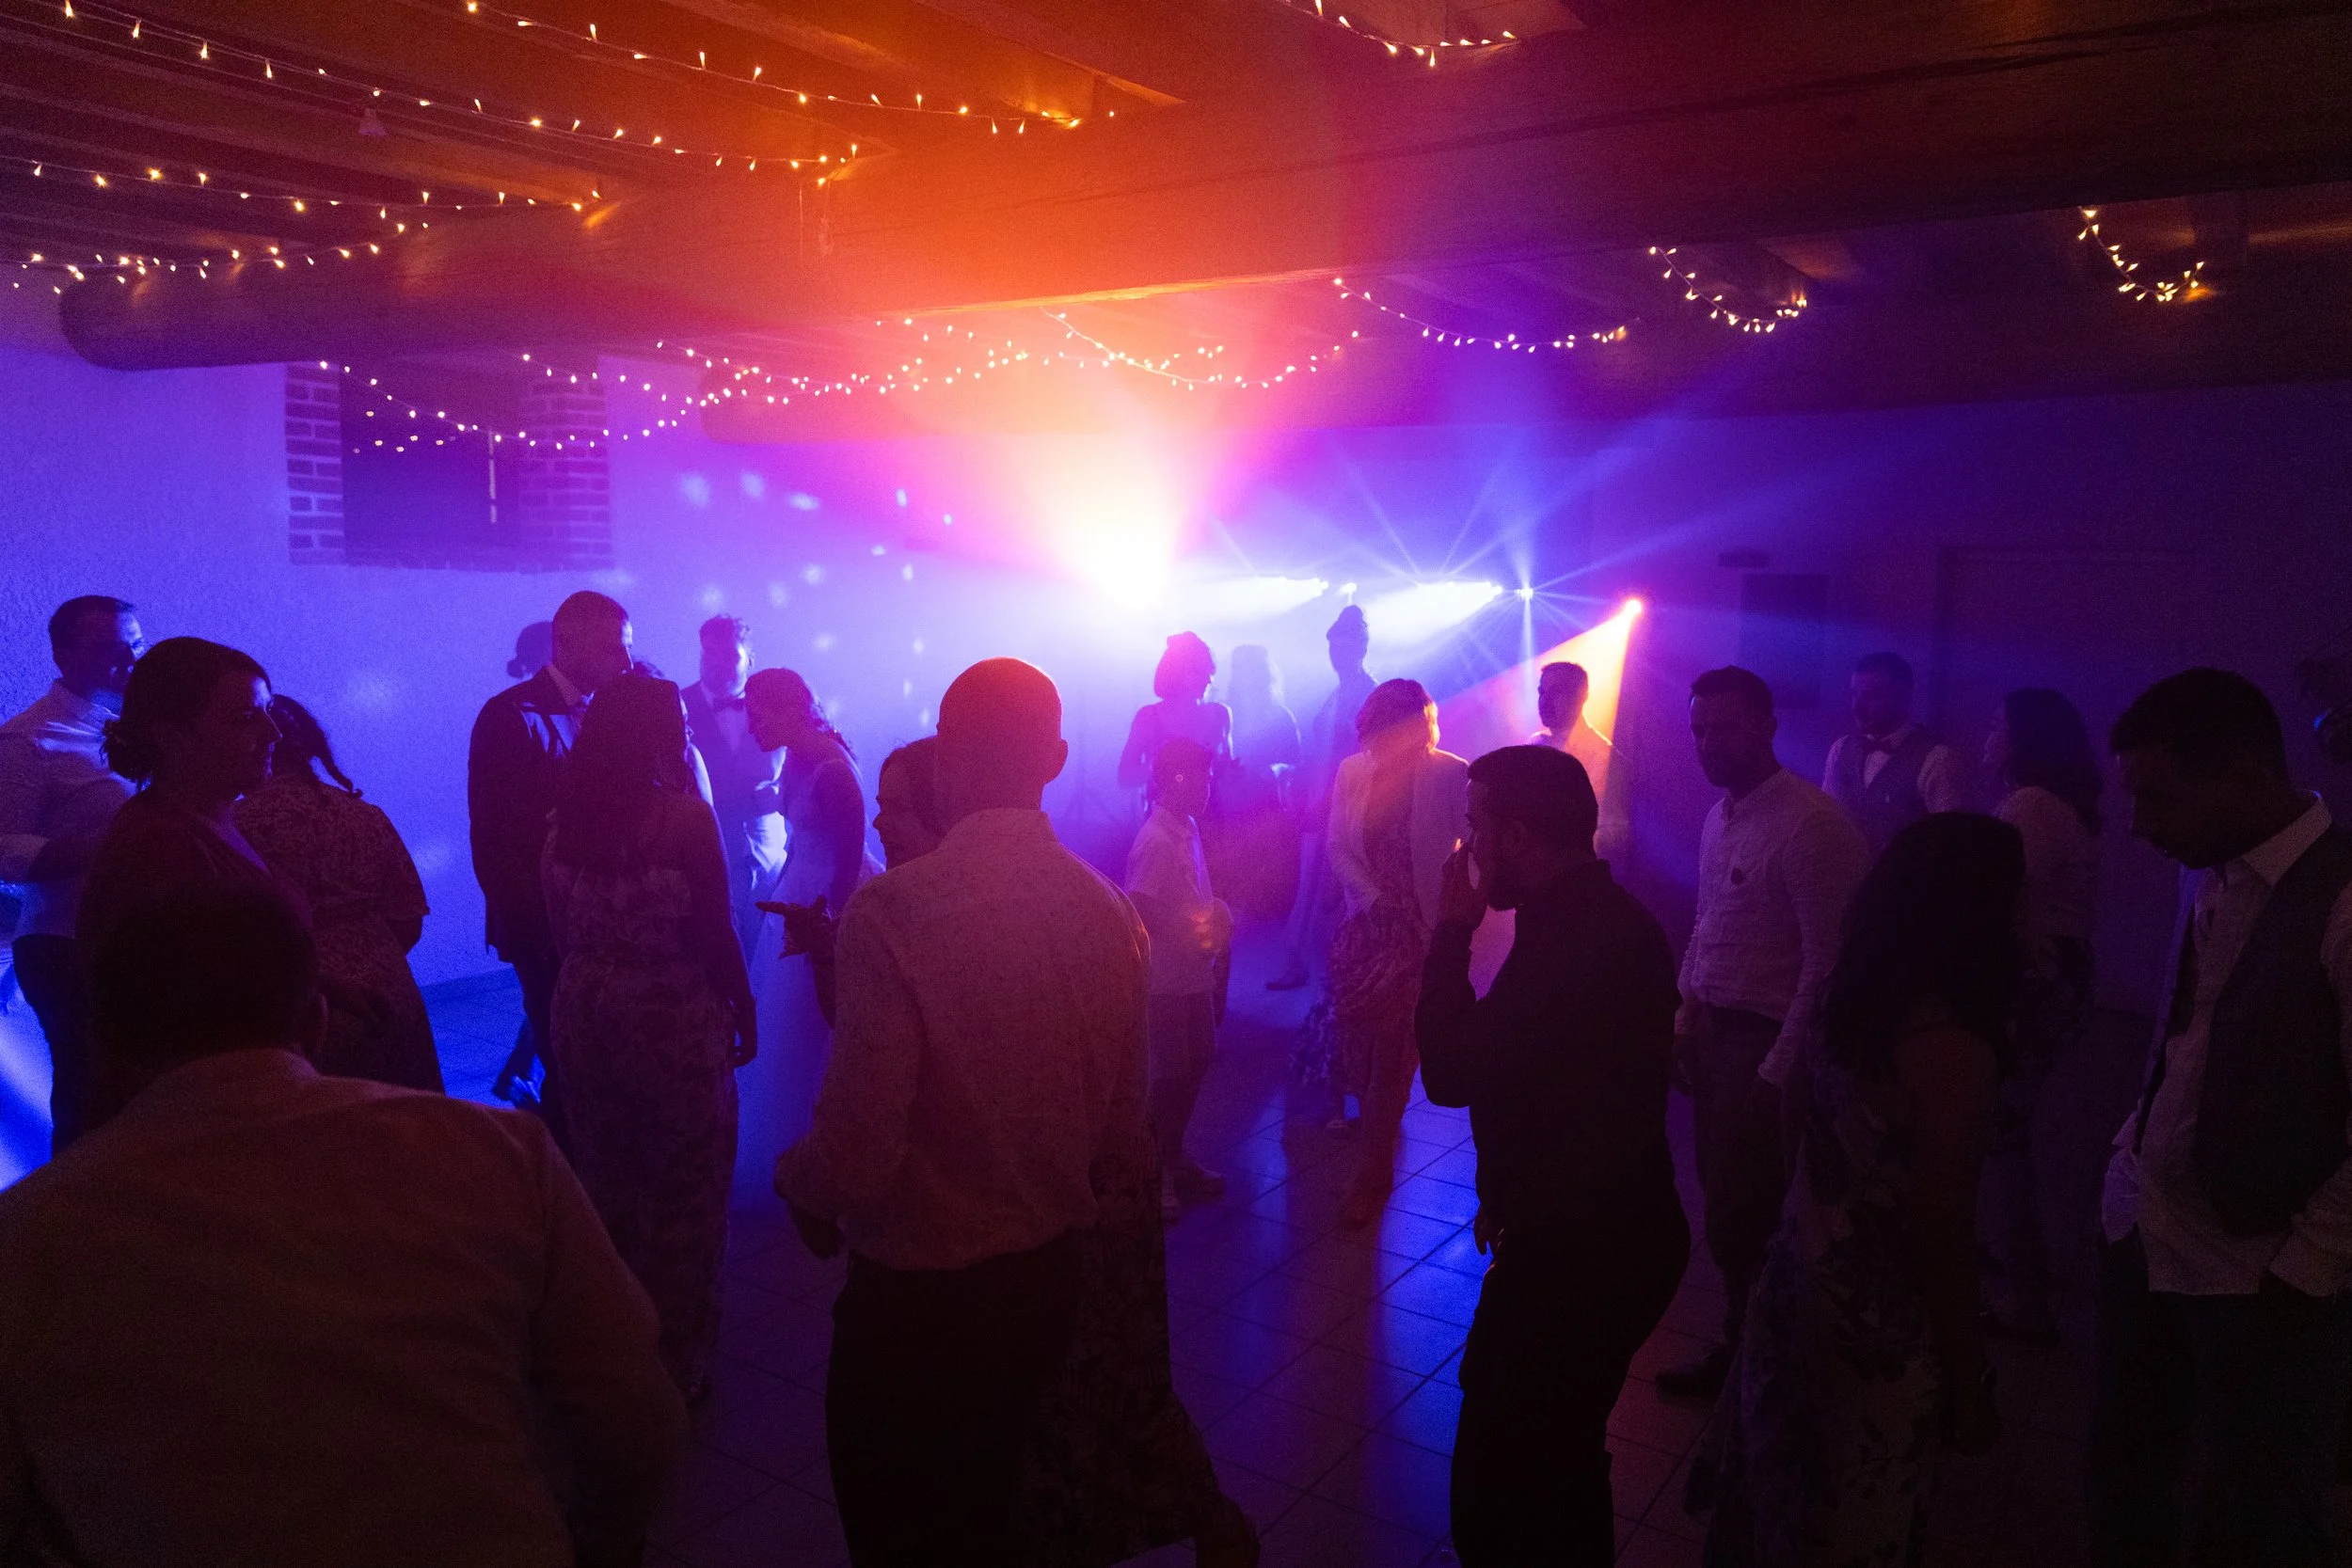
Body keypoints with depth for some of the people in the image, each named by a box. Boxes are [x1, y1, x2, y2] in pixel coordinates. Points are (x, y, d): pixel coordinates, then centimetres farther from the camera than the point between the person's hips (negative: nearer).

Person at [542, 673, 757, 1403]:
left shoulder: (564, 820, -2)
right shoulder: (685, 816, -18)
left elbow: (562, 931, 6)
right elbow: (715, 933, -14)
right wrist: (743, 1011, -1)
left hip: (583, 1017, 5)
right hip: (674, 1018, -5)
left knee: (604, 1184, 20)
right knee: (682, 1194, 11)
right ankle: (674, 1360, 22)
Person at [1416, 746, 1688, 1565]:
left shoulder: (1578, 937, -26)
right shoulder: (1601, 915, 7)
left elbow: (1451, 1070, -26)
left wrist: (1452, 931, -16)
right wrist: (1510, 1193, 20)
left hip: (1579, 1252, -11)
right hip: (1607, 1230, 11)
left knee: (1498, 1477, 0)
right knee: (1560, 1449, 27)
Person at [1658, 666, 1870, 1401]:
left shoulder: (1811, 825, -20)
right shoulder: (1721, 815, 7)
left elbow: (1828, 962, -20)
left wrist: (1780, 1070, -17)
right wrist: (1687, 1012, 11)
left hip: (1766, 1039, -8)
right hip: (1714, 1028, 8)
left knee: (1741, 1214, 4)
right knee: (1723, 1194, 17)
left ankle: (1742, 1356, 25)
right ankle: (1745, 1339, 34)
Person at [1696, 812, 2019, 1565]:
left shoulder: (1856, 1003, -5)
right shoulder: (1952, 1049, -26)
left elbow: (1805, 1104, 11)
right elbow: (1941, 1236, -21)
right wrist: (1970, 1383, -10)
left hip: (1803, 1274, 6)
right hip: (1879, 1323, -6)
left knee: (1785, 1488, 25)